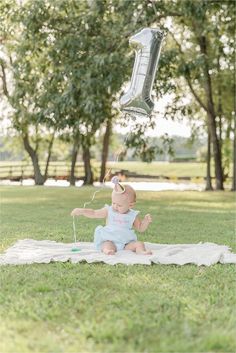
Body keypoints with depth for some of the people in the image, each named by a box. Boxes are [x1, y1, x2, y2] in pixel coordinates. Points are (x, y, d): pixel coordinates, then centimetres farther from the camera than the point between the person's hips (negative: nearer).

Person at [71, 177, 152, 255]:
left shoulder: (133, 215, 5)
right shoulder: (109, 211, 4)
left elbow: (140, 228, 14)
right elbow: (94, 213, 4)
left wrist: (146, 221, -6)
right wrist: (82, 211, -11)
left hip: (127, 243, 2)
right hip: (109, 240, -2)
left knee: (139, 244, -21)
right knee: (108, 245, -35)